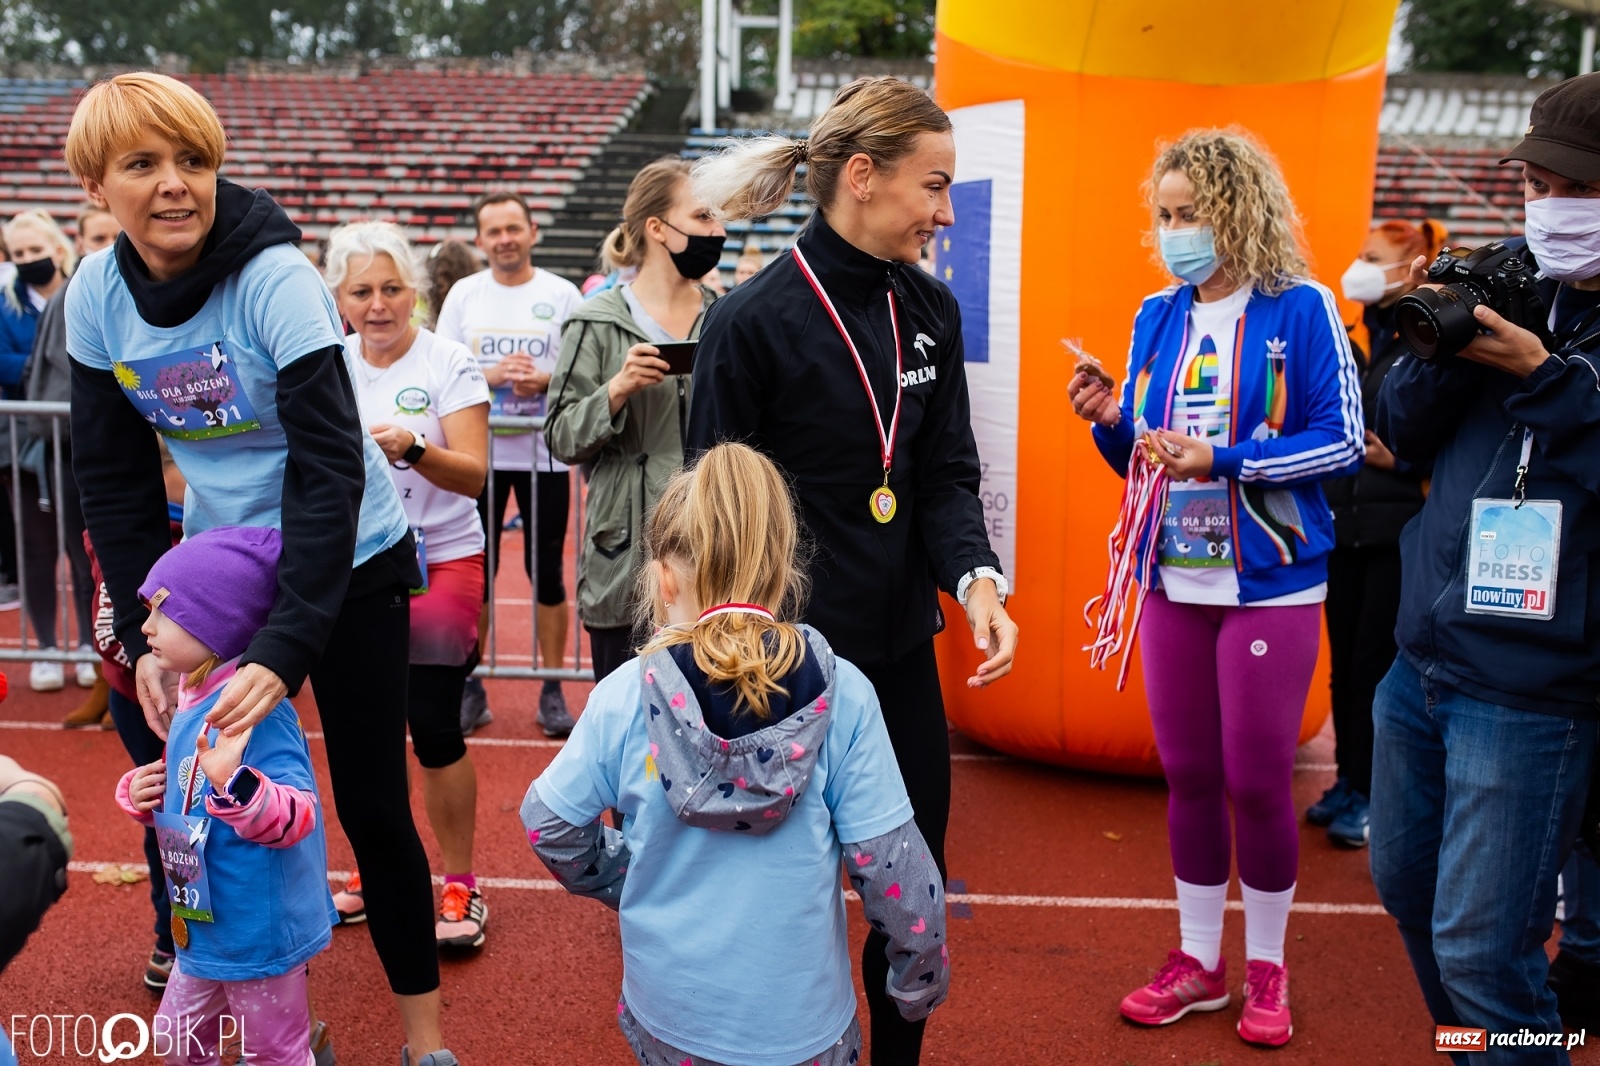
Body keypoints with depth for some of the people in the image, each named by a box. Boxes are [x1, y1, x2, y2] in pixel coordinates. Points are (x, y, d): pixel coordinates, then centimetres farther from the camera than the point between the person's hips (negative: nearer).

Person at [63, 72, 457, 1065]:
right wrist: (144, 634, -10)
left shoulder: (276, 278, -23)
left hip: (350, 565, -4)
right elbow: (115, 480, -1)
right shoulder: (97, 296, -8)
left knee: (371, 803, 2)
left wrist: (287, 649, -34)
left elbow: (331, 469, -27)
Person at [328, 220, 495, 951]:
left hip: (438, 562, -4)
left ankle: (459, 886, 10)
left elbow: (473, 475, -16)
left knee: (433, 726, -6)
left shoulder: (448, 364, -8)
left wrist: (412, 448, -33)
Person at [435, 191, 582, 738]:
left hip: (545, 453, -1)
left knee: (547, 573, 4)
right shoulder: (463, 294, 6)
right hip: (477, 451, 2)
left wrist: (544, 380, -20)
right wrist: (492, 374, -15)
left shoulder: (562, 294, 2)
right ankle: (471, 688, 18)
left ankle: (553, 691, 15)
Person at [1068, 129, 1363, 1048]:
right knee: (1187, 775, 11)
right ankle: (1199, 962, 28)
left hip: (1270, 583, -4)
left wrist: (1222, 461, -20)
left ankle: (1267, 970, 25)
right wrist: (1110, 423, -9)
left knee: (1257, 781, 3)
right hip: (1175, 582, 5)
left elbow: (1343, 442, -10)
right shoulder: (1157, 317, 7)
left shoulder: (1302, 309, -7)